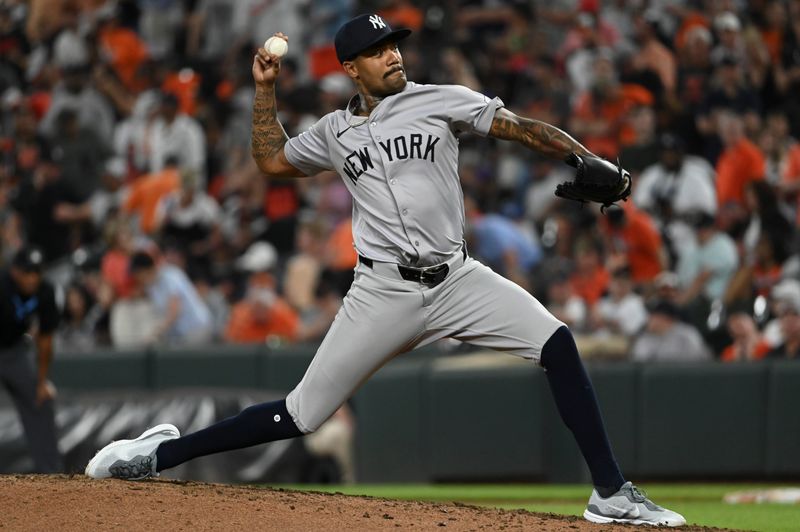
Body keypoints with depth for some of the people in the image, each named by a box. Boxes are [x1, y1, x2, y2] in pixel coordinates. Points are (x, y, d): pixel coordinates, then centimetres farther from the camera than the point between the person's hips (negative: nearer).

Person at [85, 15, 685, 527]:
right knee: (301, 415, -3)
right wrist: (265, 90, 16)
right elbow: (272, 160, 25)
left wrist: (589, 162, -20)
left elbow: (521, 128, -5)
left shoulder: (441, 101, 3)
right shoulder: (336, 131, 11)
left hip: (457, 279, 0)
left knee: (557, 342, -20)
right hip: (384, 292, 0)